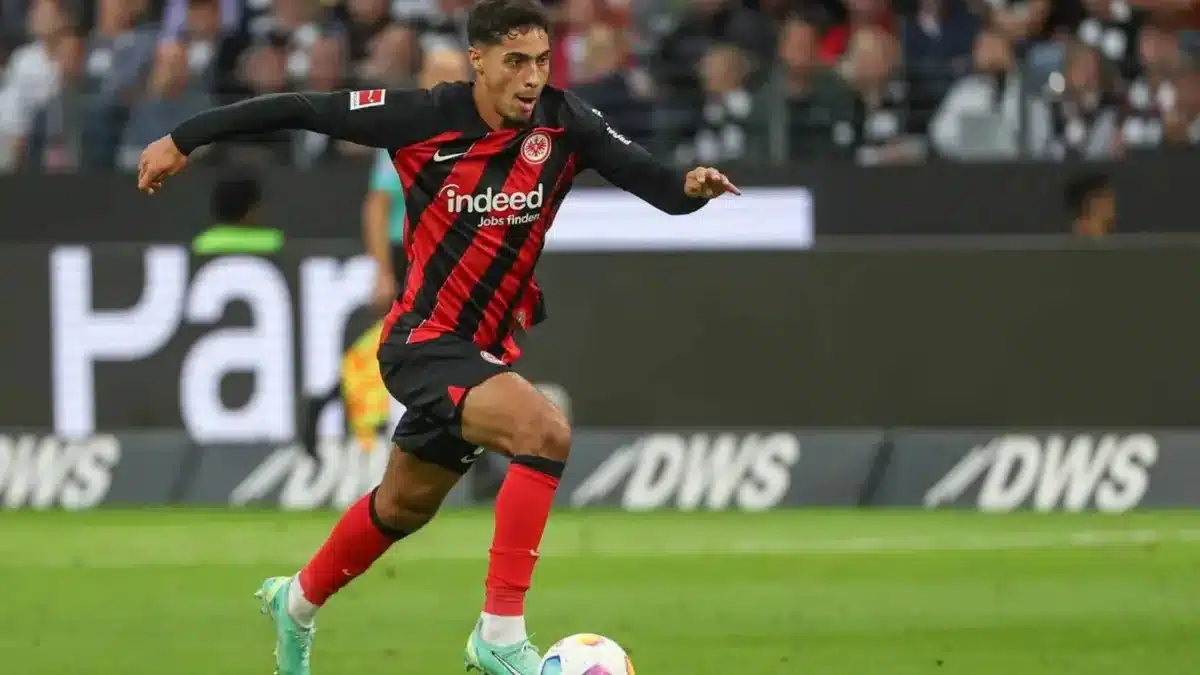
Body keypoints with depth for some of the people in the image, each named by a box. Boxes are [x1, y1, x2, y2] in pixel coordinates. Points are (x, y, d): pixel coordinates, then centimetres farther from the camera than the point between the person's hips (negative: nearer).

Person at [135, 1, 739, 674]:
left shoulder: (563, 122, -9)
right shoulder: (423, 118, -18)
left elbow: (648, 177, -15)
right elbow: (300, 110, -9)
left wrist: (689, 185, -38)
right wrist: (184, 139, -5)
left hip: (485, 351, 6)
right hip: (426, 343, -6)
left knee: (406, 504, 26)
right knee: (546, 431, -29)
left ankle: (298, 603, 53)